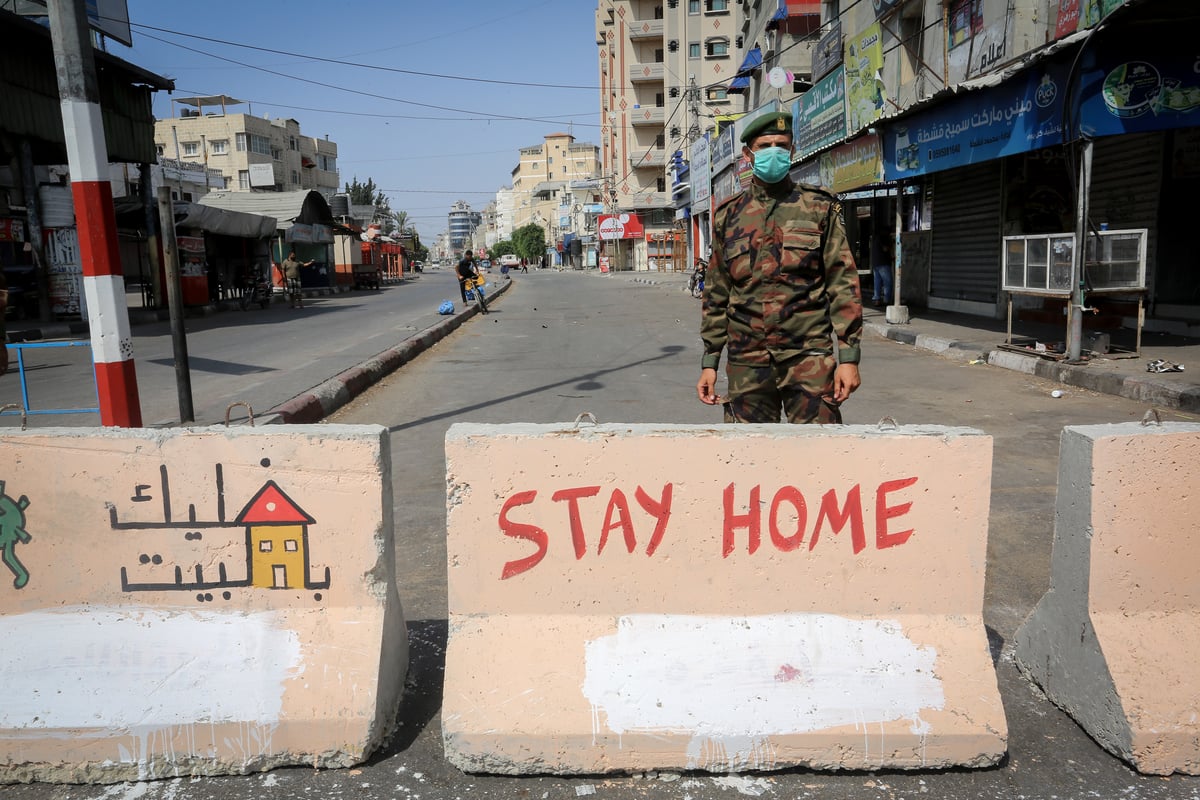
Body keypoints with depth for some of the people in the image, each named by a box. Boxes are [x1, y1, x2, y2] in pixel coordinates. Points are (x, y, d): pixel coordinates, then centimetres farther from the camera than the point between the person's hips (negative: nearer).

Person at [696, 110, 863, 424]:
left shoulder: (819, 208, 5)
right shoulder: (729, 215, 11)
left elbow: (843, 284, 2)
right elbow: (716, 295, 13)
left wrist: (848, 355, -6)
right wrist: (709, 361, 10)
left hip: (810, 357, -2)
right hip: (747, 363, 2)